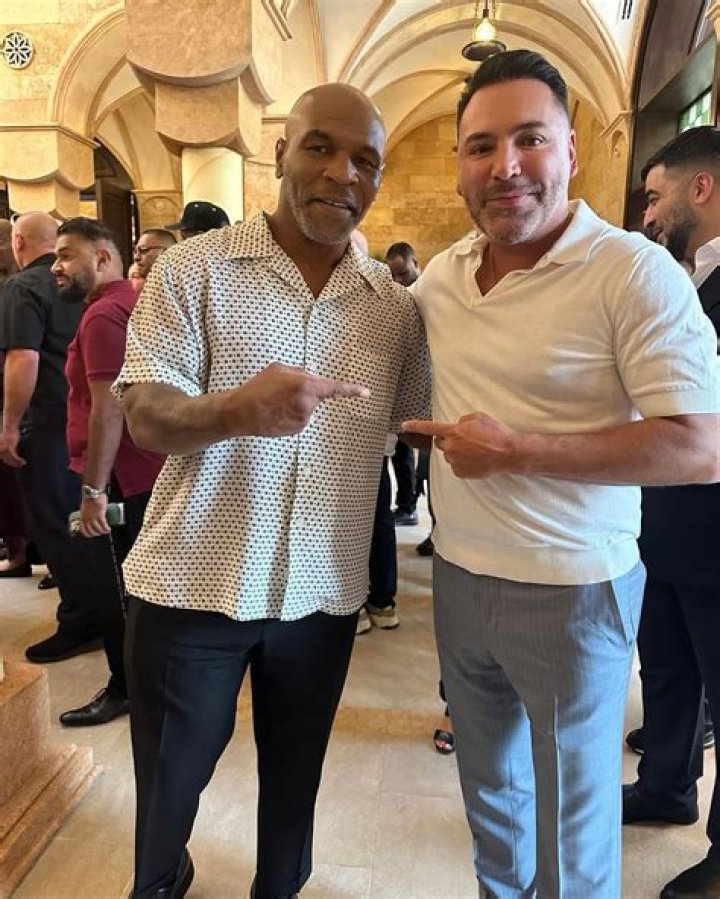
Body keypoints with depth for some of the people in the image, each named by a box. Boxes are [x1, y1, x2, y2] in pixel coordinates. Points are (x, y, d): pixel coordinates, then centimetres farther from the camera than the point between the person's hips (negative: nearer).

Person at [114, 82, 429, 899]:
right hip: (191, 583, -2)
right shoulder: (193, 269, -7)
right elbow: (147, 420, -14)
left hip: (323, 590, 3)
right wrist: (237, 409, -34)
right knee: (169, 780, 18)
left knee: (294, 777, 22)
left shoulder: (395, 304, 2)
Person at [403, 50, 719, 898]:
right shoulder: (441, 274, 4)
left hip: (568, 591, -6)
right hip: (457, 578, 6)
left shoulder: (635, 271, -16)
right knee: (489, 790, 27)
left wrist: (517, 452, -23)